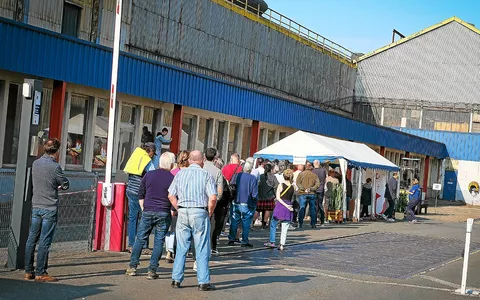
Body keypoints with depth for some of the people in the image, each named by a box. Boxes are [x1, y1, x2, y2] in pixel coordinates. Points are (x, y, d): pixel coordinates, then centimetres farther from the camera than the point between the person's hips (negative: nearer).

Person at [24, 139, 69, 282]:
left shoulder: (35, 163, 5)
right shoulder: (55, 167, -14)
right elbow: (66, 185, -4)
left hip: (35, 206, 6)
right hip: (50, 208, -6)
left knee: (32, 239, 10)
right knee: (44, 241, -2)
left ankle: (28, 271, 15)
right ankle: (40, 273, 1)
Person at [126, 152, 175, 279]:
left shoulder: (149, 175, 4)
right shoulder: (172, 179, -4)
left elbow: (140, 195, 9)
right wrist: (173, 211, 15)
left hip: (148, 212, 2)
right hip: (164, 214, -2)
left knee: (140, 239, 11)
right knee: (159, 242, 4)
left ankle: (132, 266, 10)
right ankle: (152, 270, 2)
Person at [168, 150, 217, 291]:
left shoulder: (180, 174, 7)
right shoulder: (206, 175, -3)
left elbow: (171, 196, 6)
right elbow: (213, 198, -11)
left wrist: (179, 210, 12)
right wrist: (209, 213, 2)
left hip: (183, 212, 3)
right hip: (200, 212, -3)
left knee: (181, 248, 10)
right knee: (202, 249, 2)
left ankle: (176, 279, 12)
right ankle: (203, 282, 3)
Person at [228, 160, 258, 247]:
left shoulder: (237, 176, -5)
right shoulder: (253, 178, -13)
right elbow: (255, 194, -13)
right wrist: (255, 203, 5)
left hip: (236, 203, 3)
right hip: (247, 205, -3)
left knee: (234, 222, 13)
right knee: (246, 224, 7)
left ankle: (231, 239, 15)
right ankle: (245, 241, 10)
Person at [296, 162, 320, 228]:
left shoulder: (301, 174, 2)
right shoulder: (314, 175, 6)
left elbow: (298, 183, -7)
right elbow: (317, 184, -5)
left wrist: (303, 189, -9)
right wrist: (311, 189, -8)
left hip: (302, 194, -1)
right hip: (312, 194, 1)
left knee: (302, 208, 0)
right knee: (312, 209, 7)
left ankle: (300, 224, -5)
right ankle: (313, 224, 5)